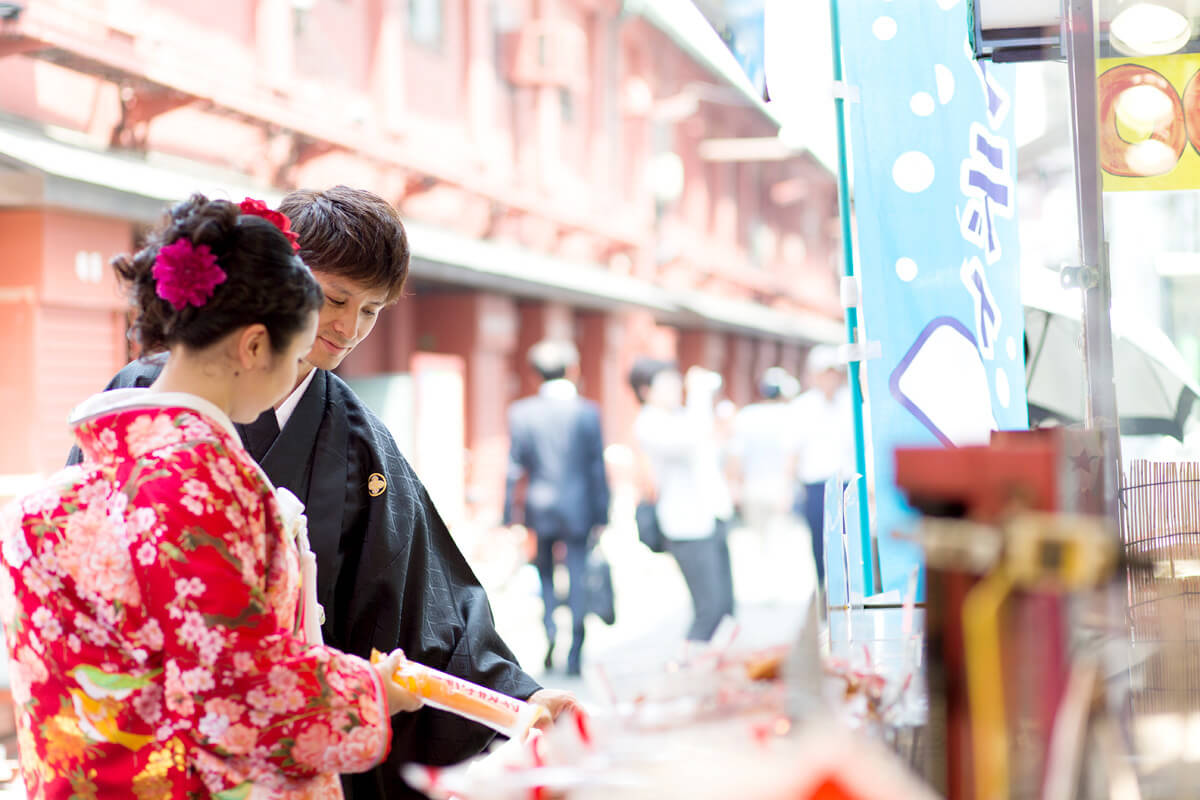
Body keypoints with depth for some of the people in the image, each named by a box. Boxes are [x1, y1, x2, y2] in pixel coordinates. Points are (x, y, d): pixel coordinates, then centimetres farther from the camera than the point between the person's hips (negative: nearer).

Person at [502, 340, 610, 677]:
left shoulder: (520, 412, -2)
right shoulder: (588, 412, -5)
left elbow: (514, 467, -2)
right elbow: (598, 468, -2)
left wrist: (511, 517, 2)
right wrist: (601, 515, 5)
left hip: (539, 507, 1)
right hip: (578, 509, -1)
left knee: (544, 573, 19)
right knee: (578, 576, 5)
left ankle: (549, 630, -2)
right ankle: (574, 657, 3)